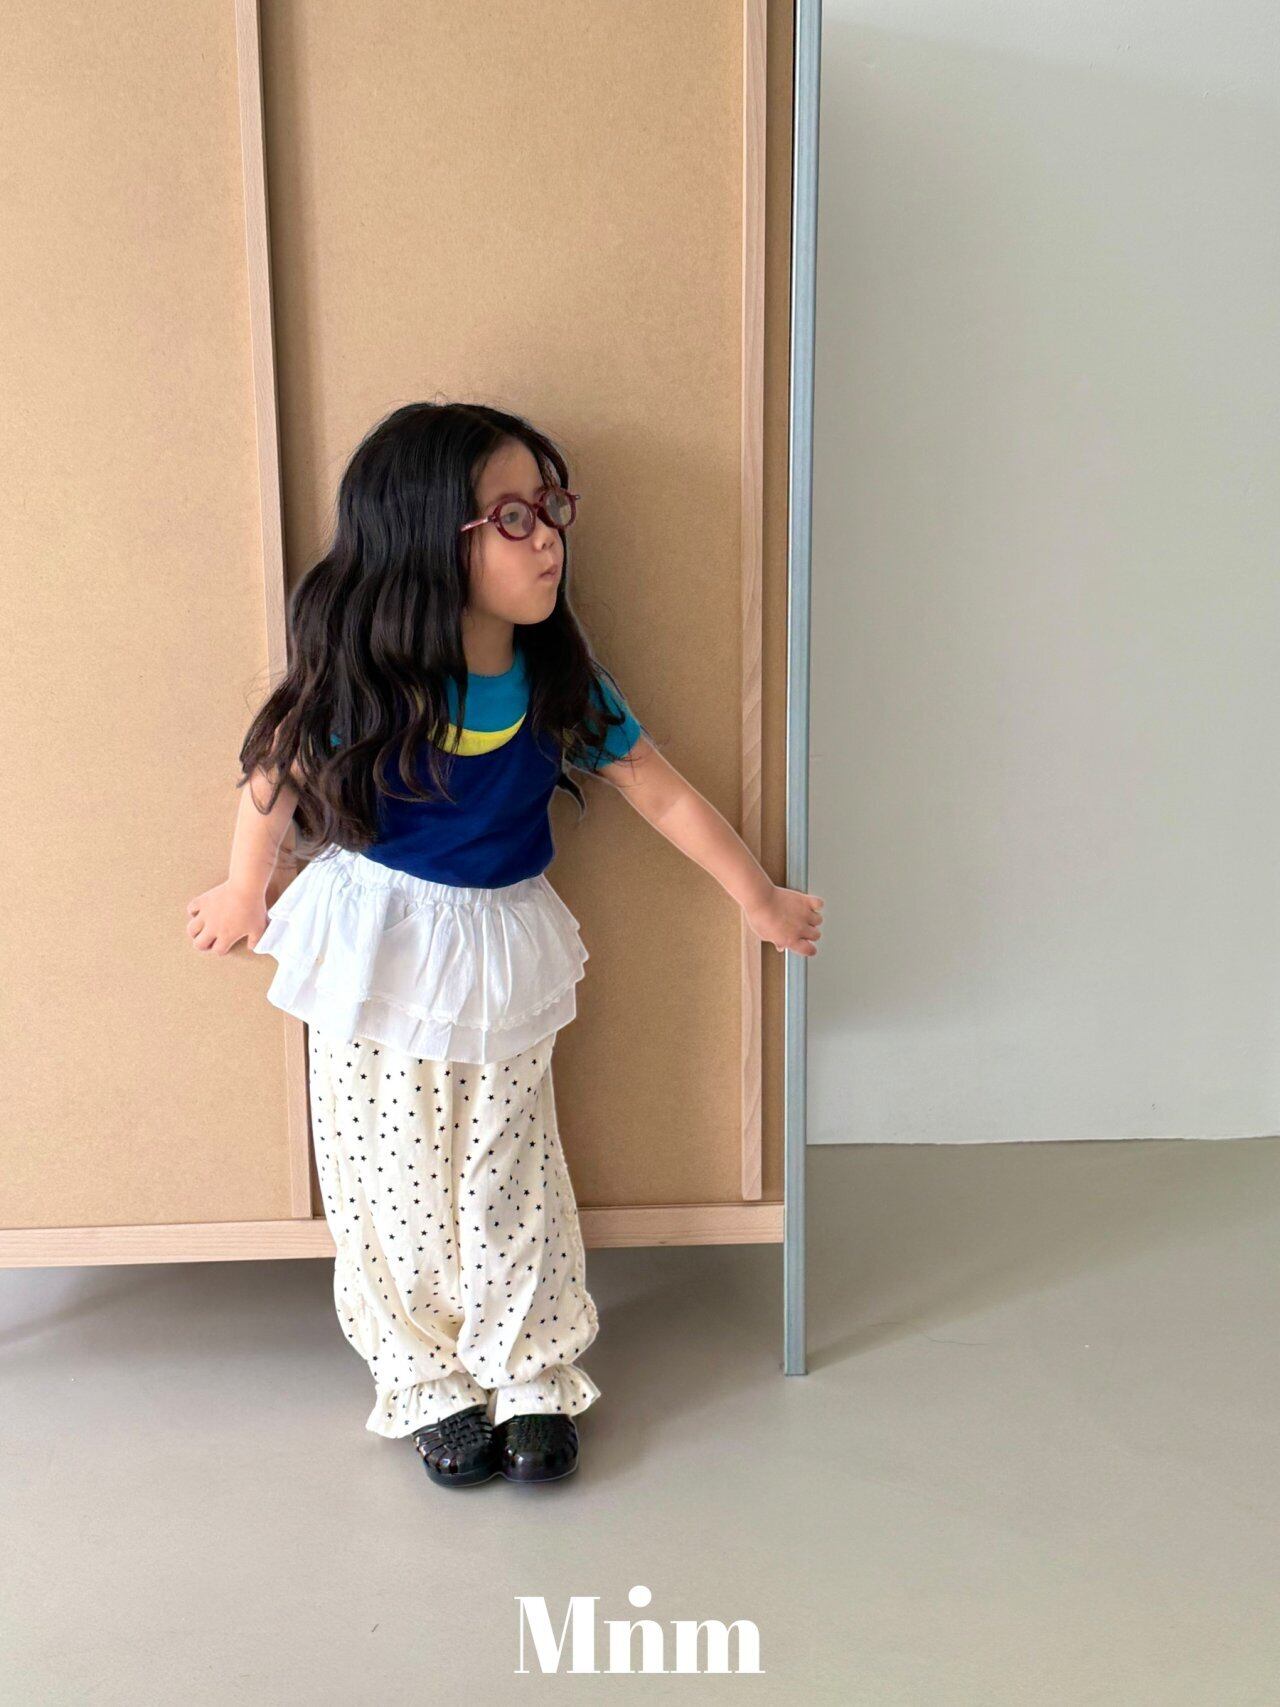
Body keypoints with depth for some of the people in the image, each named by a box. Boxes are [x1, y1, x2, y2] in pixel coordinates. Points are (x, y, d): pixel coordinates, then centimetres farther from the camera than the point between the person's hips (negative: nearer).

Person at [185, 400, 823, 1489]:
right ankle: (428, 1383, 31)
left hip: (503, 949, 2)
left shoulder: (560, 681, -13)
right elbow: (277, 774, -5)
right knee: (394, 1184, 10)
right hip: (376, 947, -2)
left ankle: (531, 1375, 33)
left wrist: (760, 898, 5)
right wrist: (246, 892, 9)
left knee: (511, 1178, 13)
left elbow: (661, 791, -3)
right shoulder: (363, 680, -21)